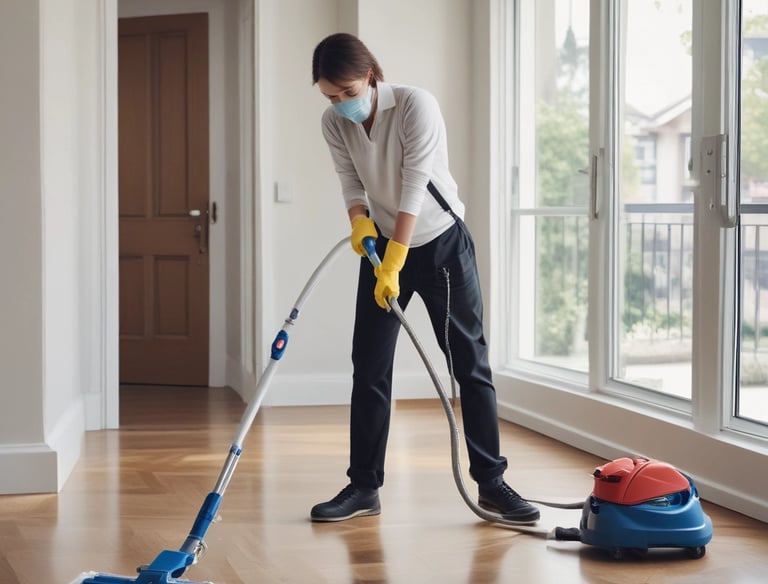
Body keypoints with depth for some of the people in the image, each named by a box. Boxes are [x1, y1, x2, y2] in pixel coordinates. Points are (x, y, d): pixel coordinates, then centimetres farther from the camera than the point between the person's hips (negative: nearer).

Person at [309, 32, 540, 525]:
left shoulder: (416, 105, -23)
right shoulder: (335, 124, -7)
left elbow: (414, 187, -26)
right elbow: (351, 181, 2)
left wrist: (393, 266, -28)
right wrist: (360, 221, -20)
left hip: (442, 243, -4)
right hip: (384, 245, 4)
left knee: (470, 361, -2)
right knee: (369, 367, 0)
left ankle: (492, 483, 5)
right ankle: (364, 487, 8)